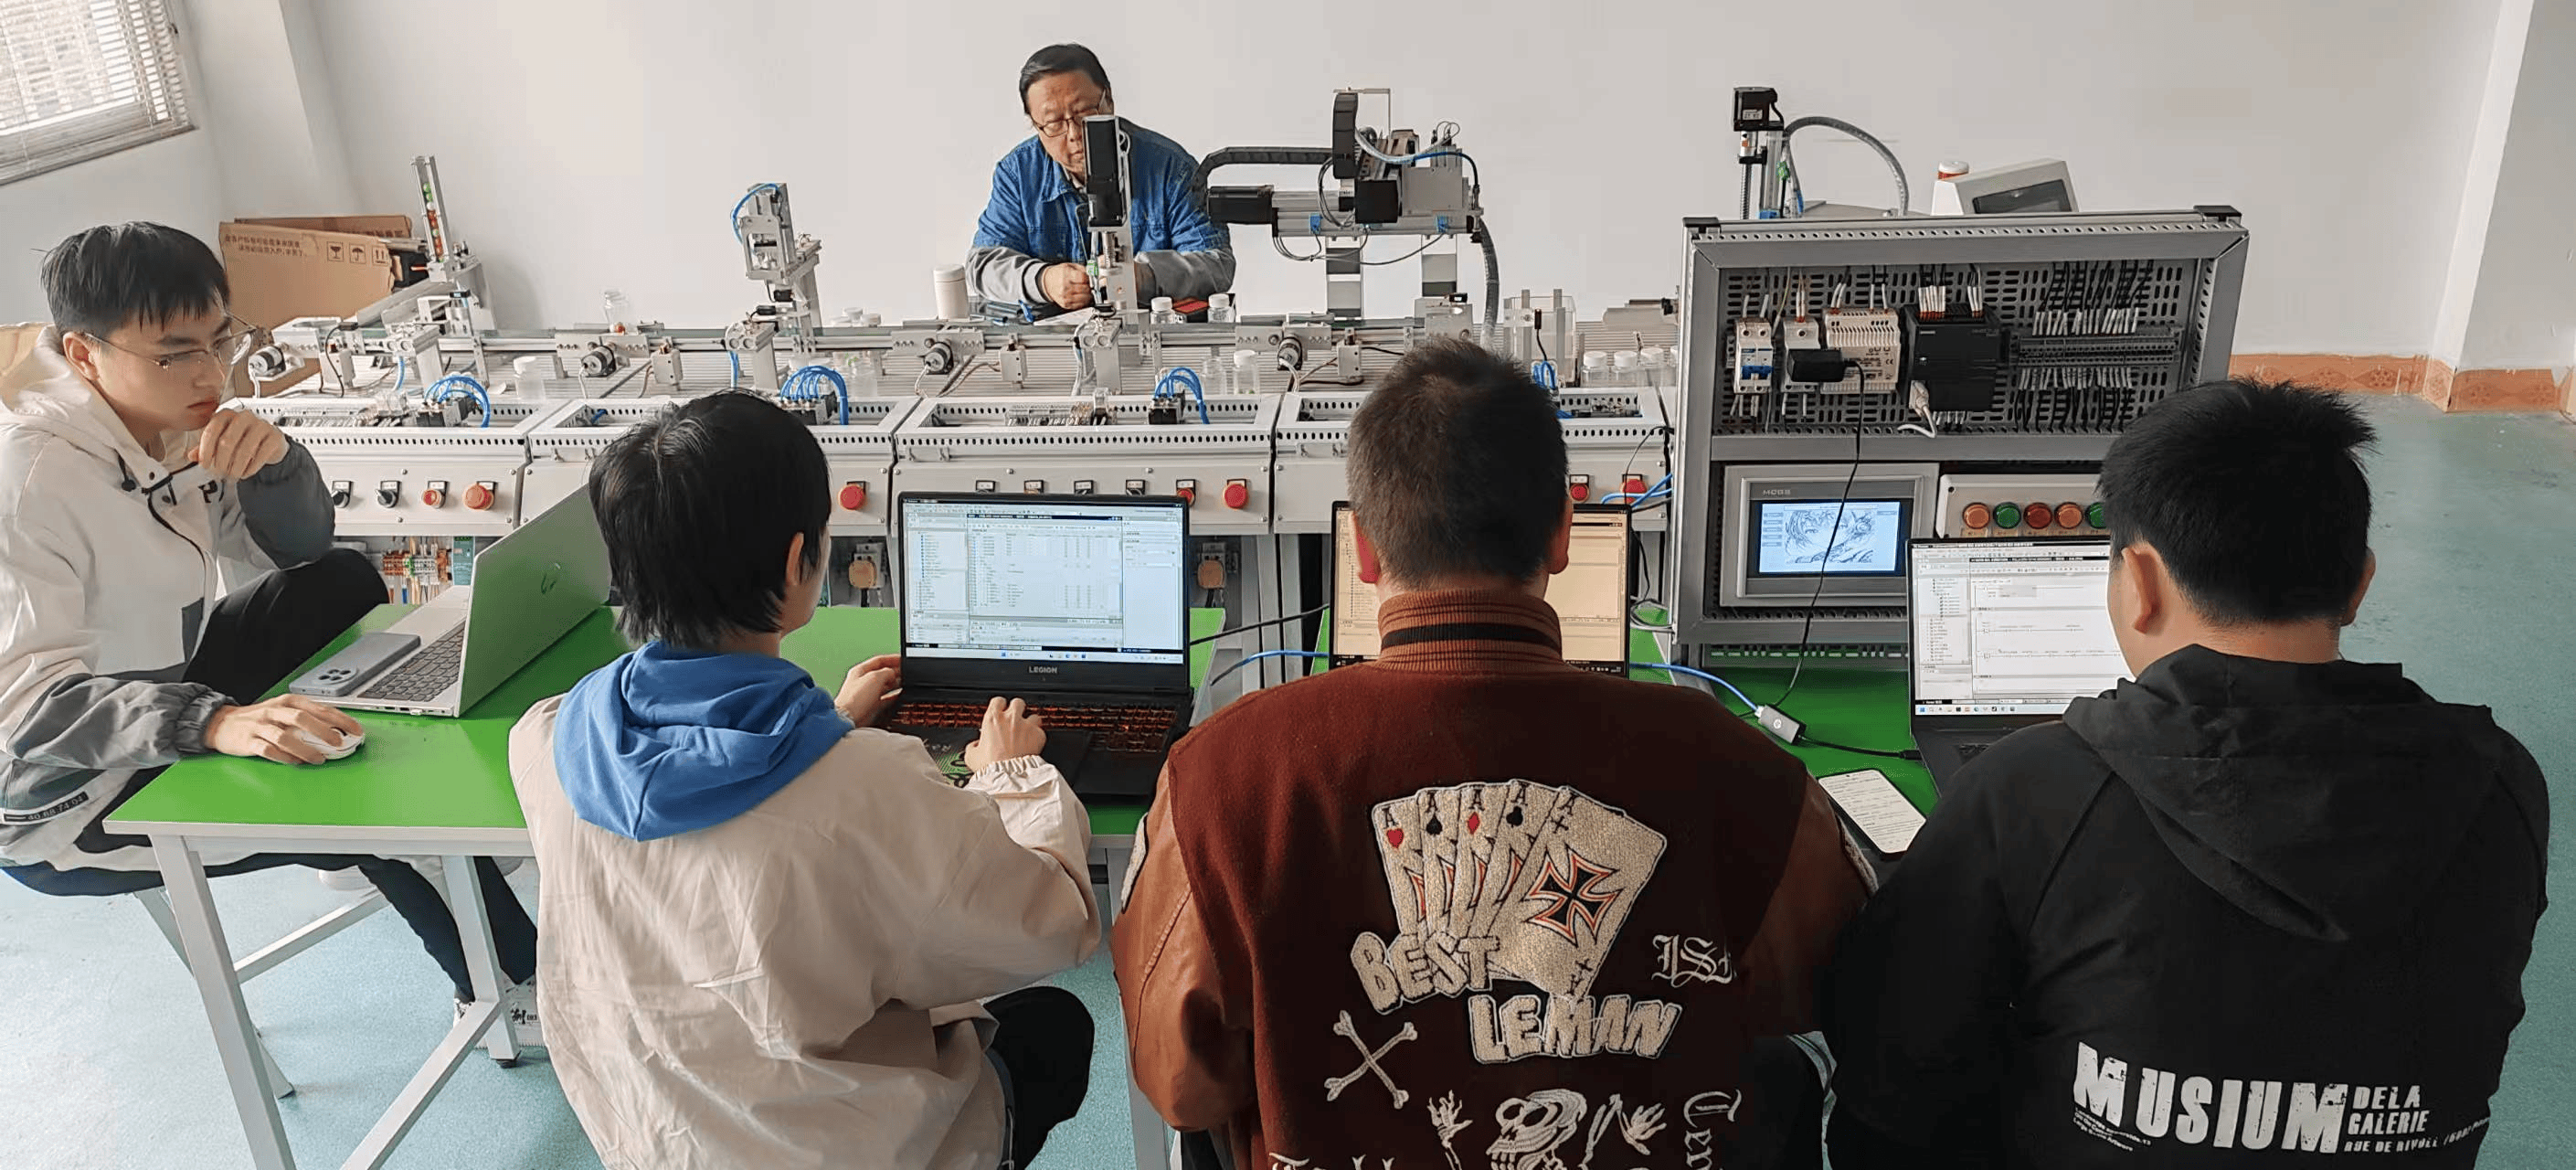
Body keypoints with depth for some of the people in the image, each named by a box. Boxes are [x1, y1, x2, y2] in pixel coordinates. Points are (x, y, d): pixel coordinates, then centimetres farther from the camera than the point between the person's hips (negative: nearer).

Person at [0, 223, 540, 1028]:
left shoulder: (176, 423, -6)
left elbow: (299, 552, 2)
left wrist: (273, 463, -20)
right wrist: (215, 723, -51)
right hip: (65, 798, -8)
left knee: (343, 584, 1)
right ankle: (511, 984, 5)